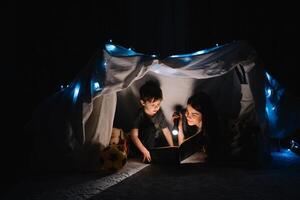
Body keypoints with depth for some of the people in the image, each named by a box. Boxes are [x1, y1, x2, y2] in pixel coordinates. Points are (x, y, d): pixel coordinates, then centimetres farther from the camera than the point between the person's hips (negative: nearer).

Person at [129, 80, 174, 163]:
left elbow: (166, 131, 2)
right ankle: (148, 156, -21)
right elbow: (134, 136, -26)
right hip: (139, 149, -5)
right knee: (150, 127, -29)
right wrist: (145, 151, -33)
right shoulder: (140, 115, -21)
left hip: (154, 144, 6)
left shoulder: (159, 113, -6)